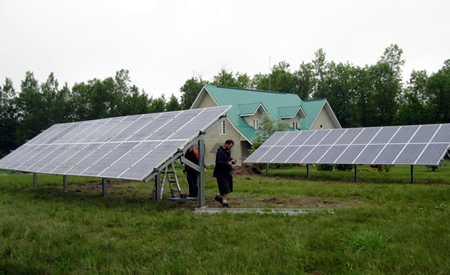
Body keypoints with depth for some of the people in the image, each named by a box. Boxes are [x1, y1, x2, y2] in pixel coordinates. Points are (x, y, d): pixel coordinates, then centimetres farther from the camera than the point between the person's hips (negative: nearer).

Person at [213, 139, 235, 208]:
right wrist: (227, 163, -29)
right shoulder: (220, 151, -14)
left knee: (229, 187, 11)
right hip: (222, 173, -9)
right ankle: (225, 202, 2)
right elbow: (218, 162, -22)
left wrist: (233, 160, 1)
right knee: (224, 188, -8)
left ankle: (219, 197, 29)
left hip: (228, 172, 9)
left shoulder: (228, 151, 15)